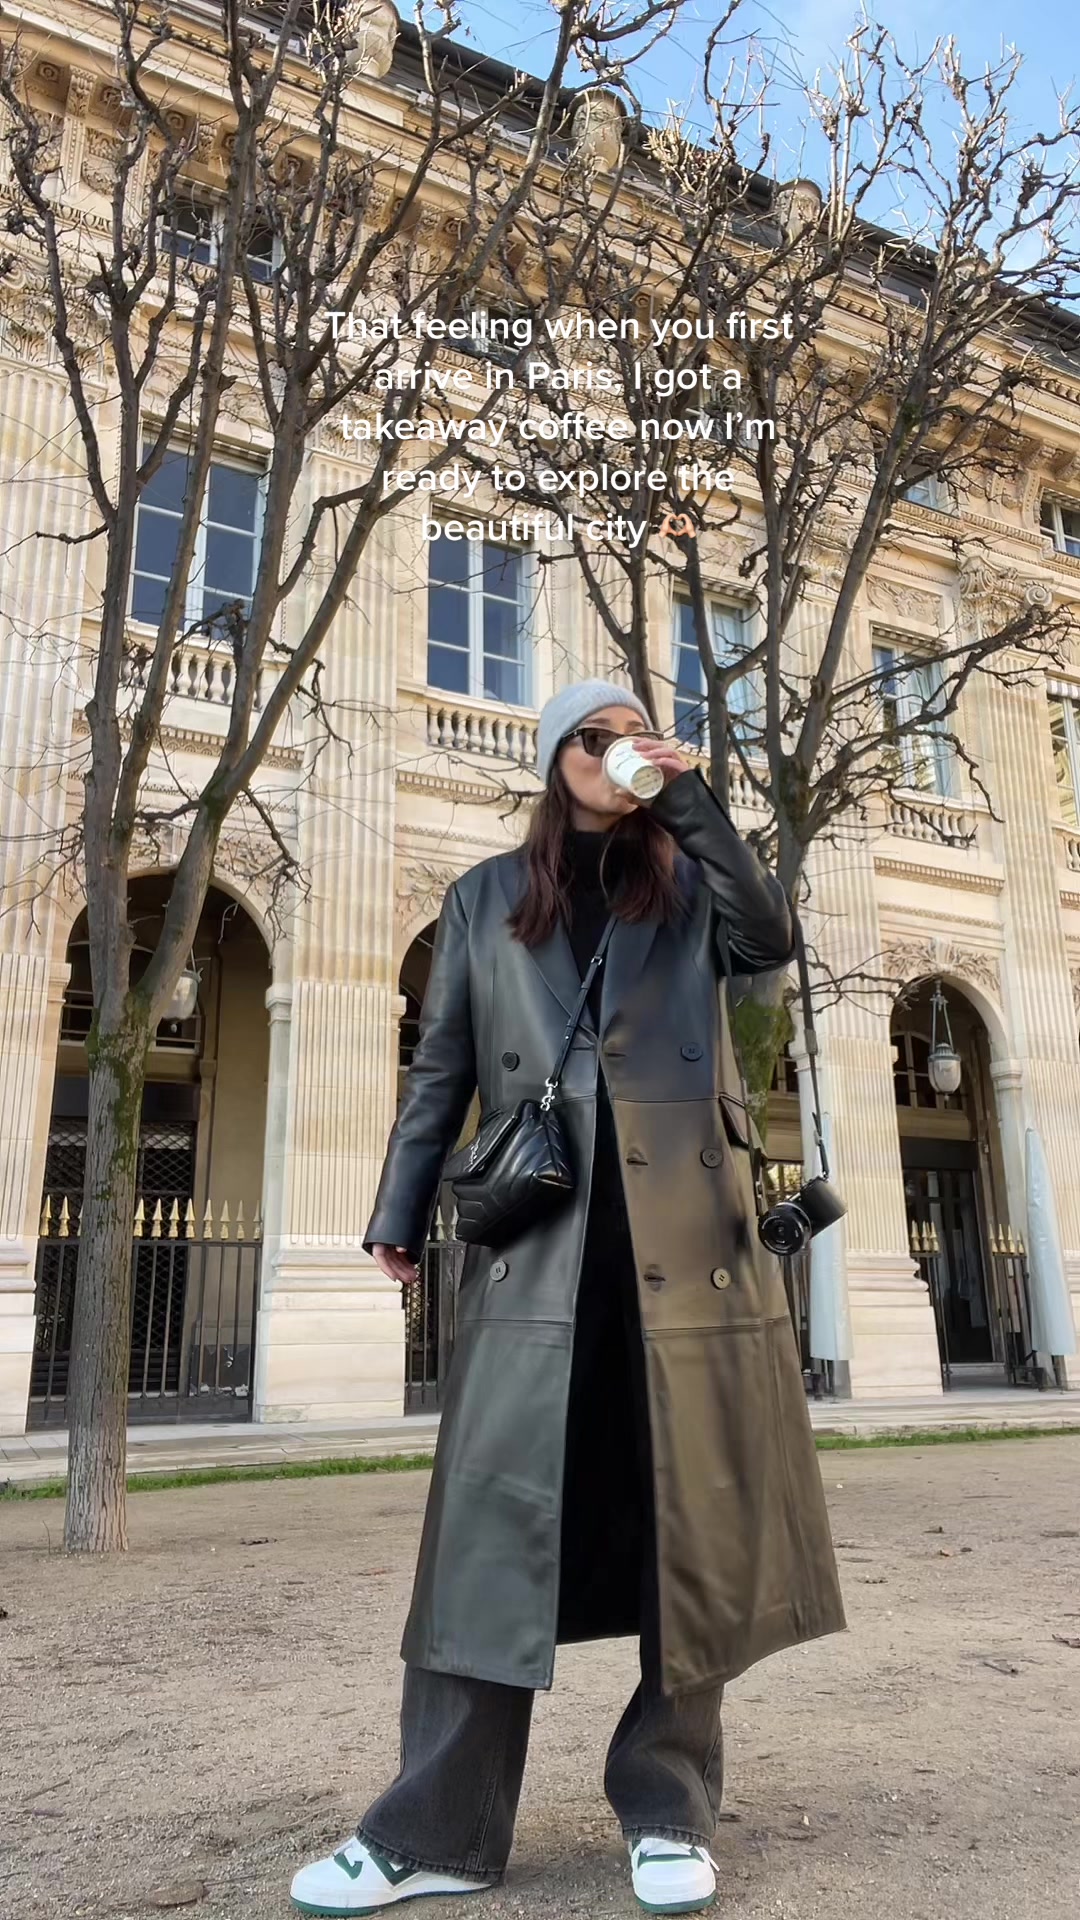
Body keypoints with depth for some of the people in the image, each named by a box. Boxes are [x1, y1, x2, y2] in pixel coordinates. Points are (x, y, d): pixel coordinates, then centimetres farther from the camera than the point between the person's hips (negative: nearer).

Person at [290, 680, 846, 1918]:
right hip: (536, 1232, 0)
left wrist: (689, 799, -6)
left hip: (685, 1225, 1)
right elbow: (441, 1068, 14)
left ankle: (668, 1805, 17)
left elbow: (770, 941, -6)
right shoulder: (487, 898, 17)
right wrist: (400, 1213, 8)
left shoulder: (687, 884, 16)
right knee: (499, 1513, -2)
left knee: (692, 1512, 3)